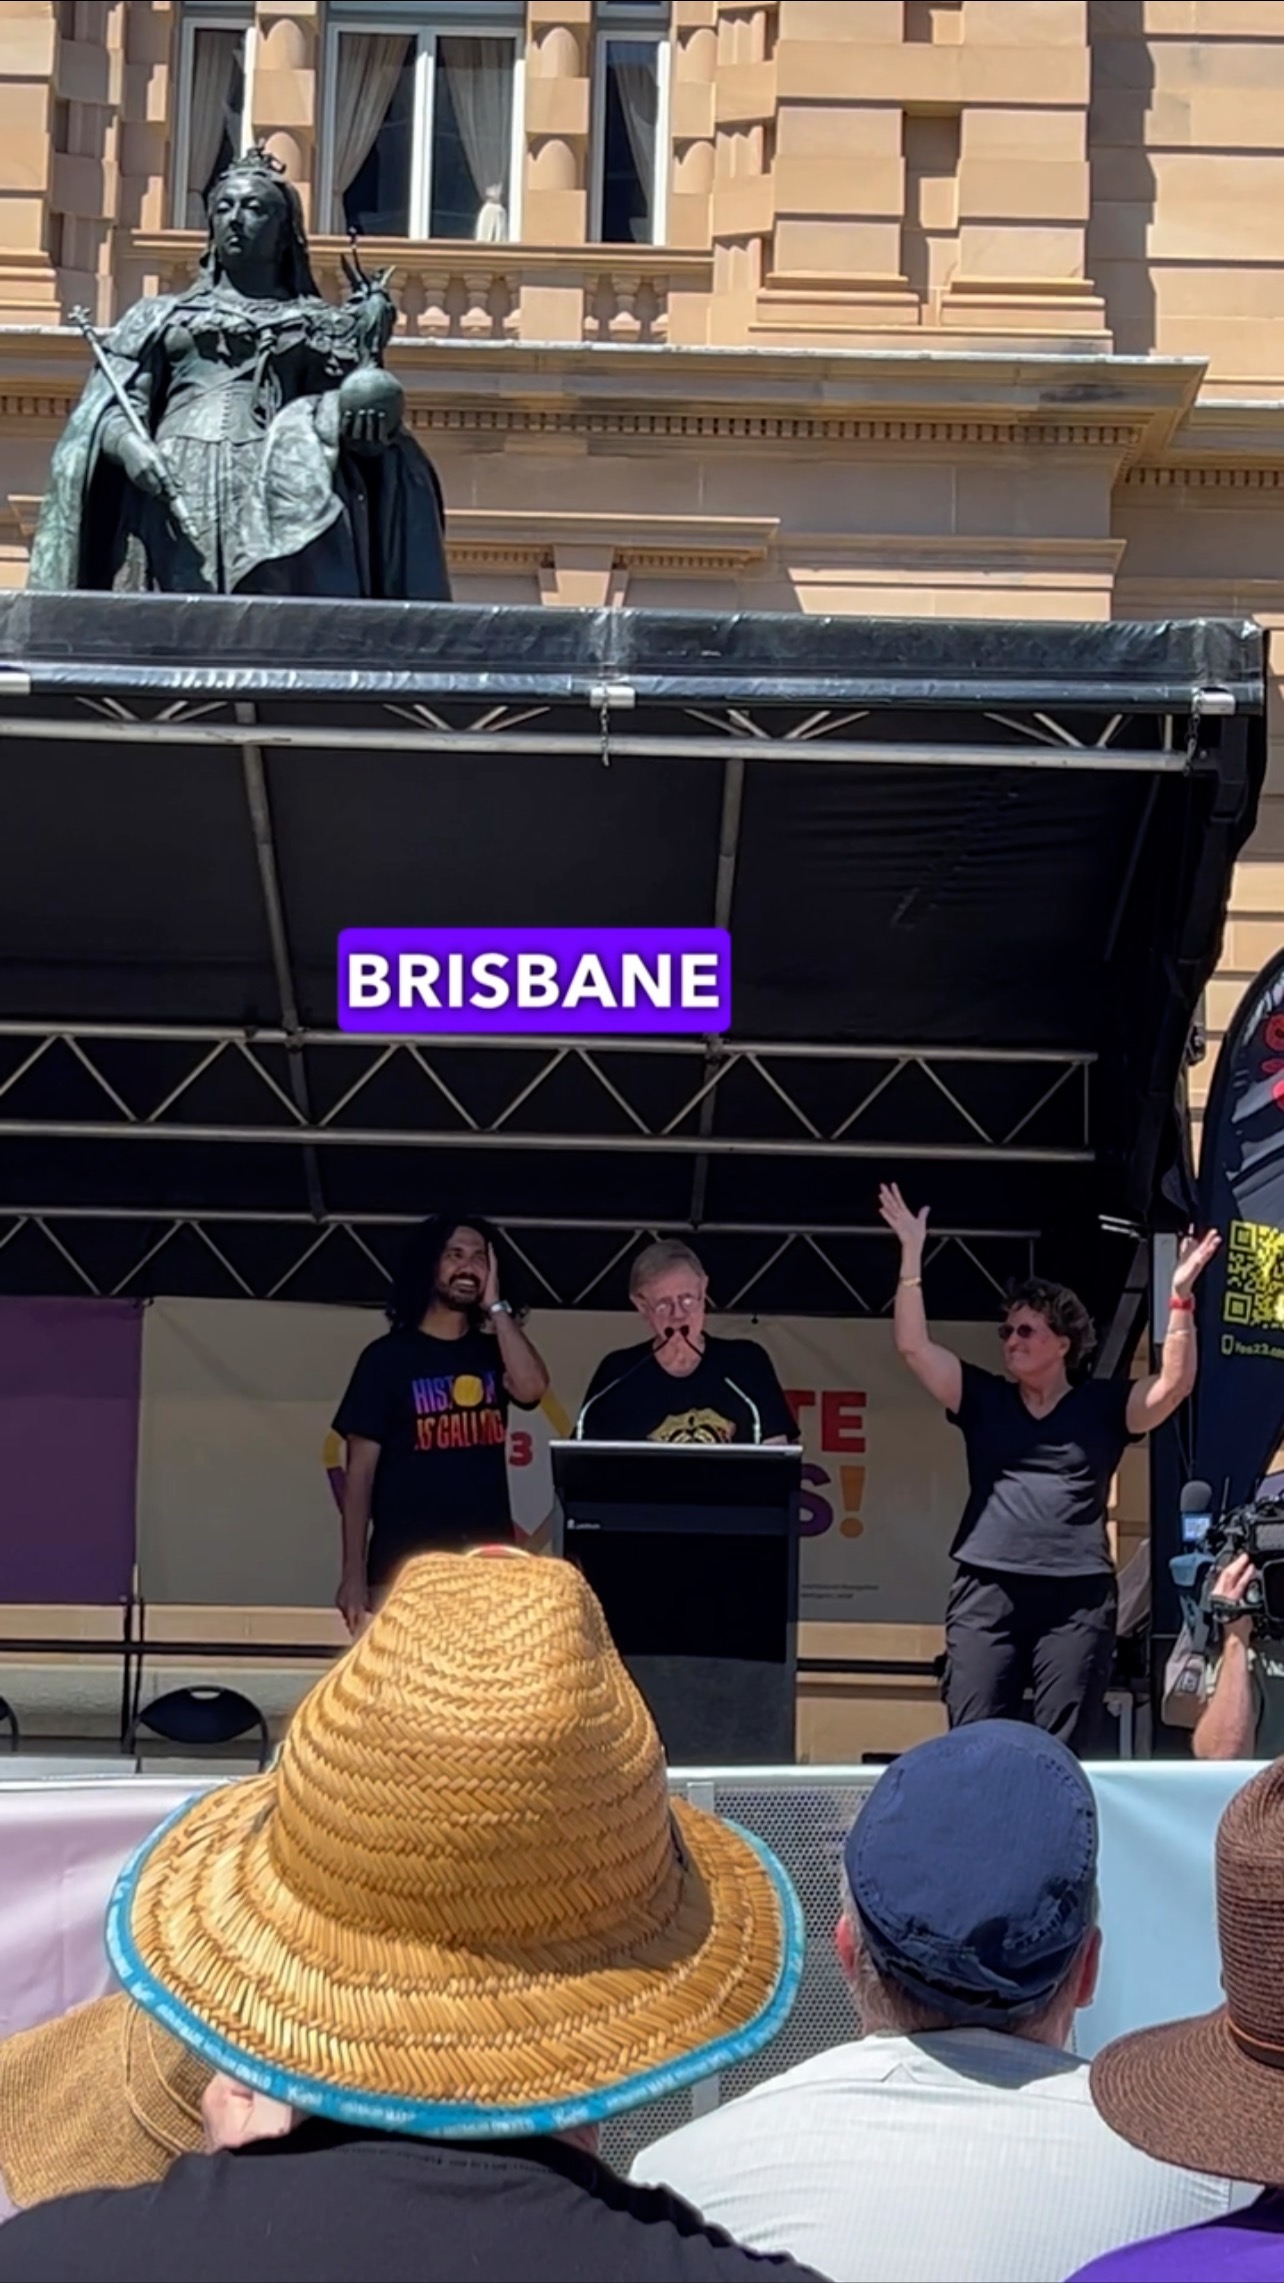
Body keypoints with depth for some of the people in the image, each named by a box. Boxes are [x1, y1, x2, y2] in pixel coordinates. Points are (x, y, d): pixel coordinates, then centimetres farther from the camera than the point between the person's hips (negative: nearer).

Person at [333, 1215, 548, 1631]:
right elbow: (360, 1470, -1)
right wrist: (354, 1574, -8)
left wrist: (495, 1306, -3)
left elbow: (532, 1389, -10)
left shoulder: (492, 1353, 13)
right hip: (405, 1568, -3)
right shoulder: (388, 1355, 2)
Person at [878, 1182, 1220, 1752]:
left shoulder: (1102, 1406, 11)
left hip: (1078, 1596, -1)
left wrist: (1180, 1297, -11)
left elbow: (1173, 1386, -3)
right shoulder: (983, 1399, 15)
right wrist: (912, 1254, -2)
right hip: (987, 1591, 1)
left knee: (1066, 1752, -1)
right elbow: (913, 1347, 5)